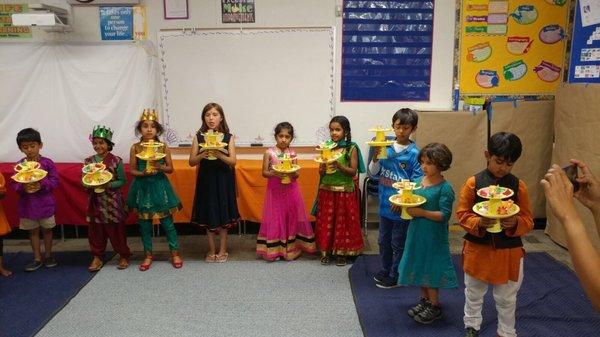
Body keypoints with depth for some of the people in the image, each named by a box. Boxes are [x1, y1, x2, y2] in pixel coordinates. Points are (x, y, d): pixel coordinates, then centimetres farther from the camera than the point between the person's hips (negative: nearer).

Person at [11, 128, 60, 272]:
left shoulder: (47, 163, -8)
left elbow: (55, 180, -9)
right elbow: (13, 183, 0)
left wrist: (42, 185, -25)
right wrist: (23, 187, -20)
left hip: (45, 202, -2)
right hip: (27, 204, 2)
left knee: (47, 229, 12)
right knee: (33, 231, 13)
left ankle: (48, 255, 29)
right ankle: (37, 258, 24)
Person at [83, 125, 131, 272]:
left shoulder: (116, 161, -7)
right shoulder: (88, 161, 4)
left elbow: (123, 181, -4)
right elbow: (84, 181, 8)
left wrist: (109, 185, -18)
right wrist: (89, 184, -14)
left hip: (113, 201, -3)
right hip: (95, 201, 3)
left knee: (116, 230, 5)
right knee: (96, 230, 9)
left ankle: (123, 256, 19)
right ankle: (97, 257, 23)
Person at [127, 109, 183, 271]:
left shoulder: (163, 146, -3)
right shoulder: (135, 148, -2)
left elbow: (170, 169, 0)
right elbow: (132, 170, 0)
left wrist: (160, 167, -19)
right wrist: (143, 173, -18)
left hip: (159, 186, -1)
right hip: (142, 187, 1)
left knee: (167, 221, 3)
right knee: (144, 223, 9)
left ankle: (175, 253, 18)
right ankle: (148, 255, 24)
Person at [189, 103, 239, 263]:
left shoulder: (228, 137, -2)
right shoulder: (199, 137, 0)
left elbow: (233, 161, -9)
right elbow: (192, 161, -2)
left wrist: (219, 155, -25)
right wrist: (202, 155, -22)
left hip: (223, 180, -1)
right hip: (206, 180, 1)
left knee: (223, 215, 6)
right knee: (208, 215, 8)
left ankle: (222, 249, 22)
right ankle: (212, 250, 23)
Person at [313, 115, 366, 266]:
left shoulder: (351, 148, -6)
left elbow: (353, 171, -9)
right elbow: (320, 172, 4)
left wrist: (339, 166, -24)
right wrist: (323, 167, -18)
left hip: (345, 192, -3)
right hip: (327, 190, 3)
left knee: (343, 222, 6)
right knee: (326, 222, 9)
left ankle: (341, 252, 21)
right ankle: (326, 250, 23)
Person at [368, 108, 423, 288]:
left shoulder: (414, 153, -14)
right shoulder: (386, 148, -2)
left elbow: (417, 182, -13)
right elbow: (374, 172, 2)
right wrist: (375, 158, -17)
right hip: (385, 204, 5)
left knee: (398, 243, 11)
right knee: (384, 241, 21)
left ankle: (395, 277, 29)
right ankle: (385, 270, 41)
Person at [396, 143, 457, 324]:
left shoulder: (445, 188, -16)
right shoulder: (418, 181, 4)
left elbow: (444, 215, -20)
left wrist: (422, 212, -25)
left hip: (433, 236, -7)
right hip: (416, 232, 7)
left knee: (431, 269, 5)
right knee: (419, 266, 17)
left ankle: (434, 306, 22)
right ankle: (424, 300, 34)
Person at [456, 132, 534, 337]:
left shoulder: (518, 186, -6)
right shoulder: (473, 183, -10)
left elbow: (528, 220, -4)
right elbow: (462, 215, -8)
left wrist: (515, 223, -25)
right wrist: (479, 222, -26)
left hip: (509, 252, 0)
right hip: (477, 249, 0)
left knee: (507, 298, 16)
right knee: (474, 293, 20)